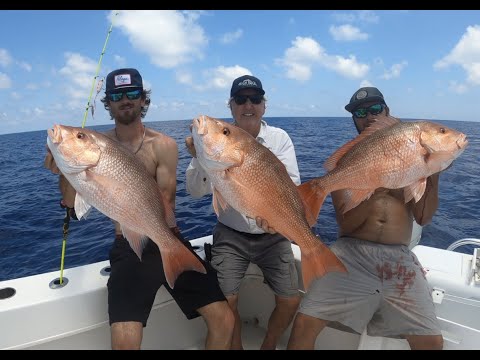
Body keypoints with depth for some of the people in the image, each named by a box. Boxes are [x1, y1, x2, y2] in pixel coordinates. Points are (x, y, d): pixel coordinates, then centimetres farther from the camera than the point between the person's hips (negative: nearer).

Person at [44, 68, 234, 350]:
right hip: (128, 248, 0)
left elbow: (166, 207, -8)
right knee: (124, 341, -18)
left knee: (224, 321, -4)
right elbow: (72, 201, -3)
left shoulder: (164, 145, -2)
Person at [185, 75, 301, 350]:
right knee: (225, 301, -8)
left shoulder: (279, 137, -3)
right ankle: (236, 347, 25)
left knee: (291, 301, -2)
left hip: (273, 234, 1)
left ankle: (269, 346, 28)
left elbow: (292, 183, -12)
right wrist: (199, 157, -28)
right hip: (230, 235, -1)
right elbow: (197, 191, -9)